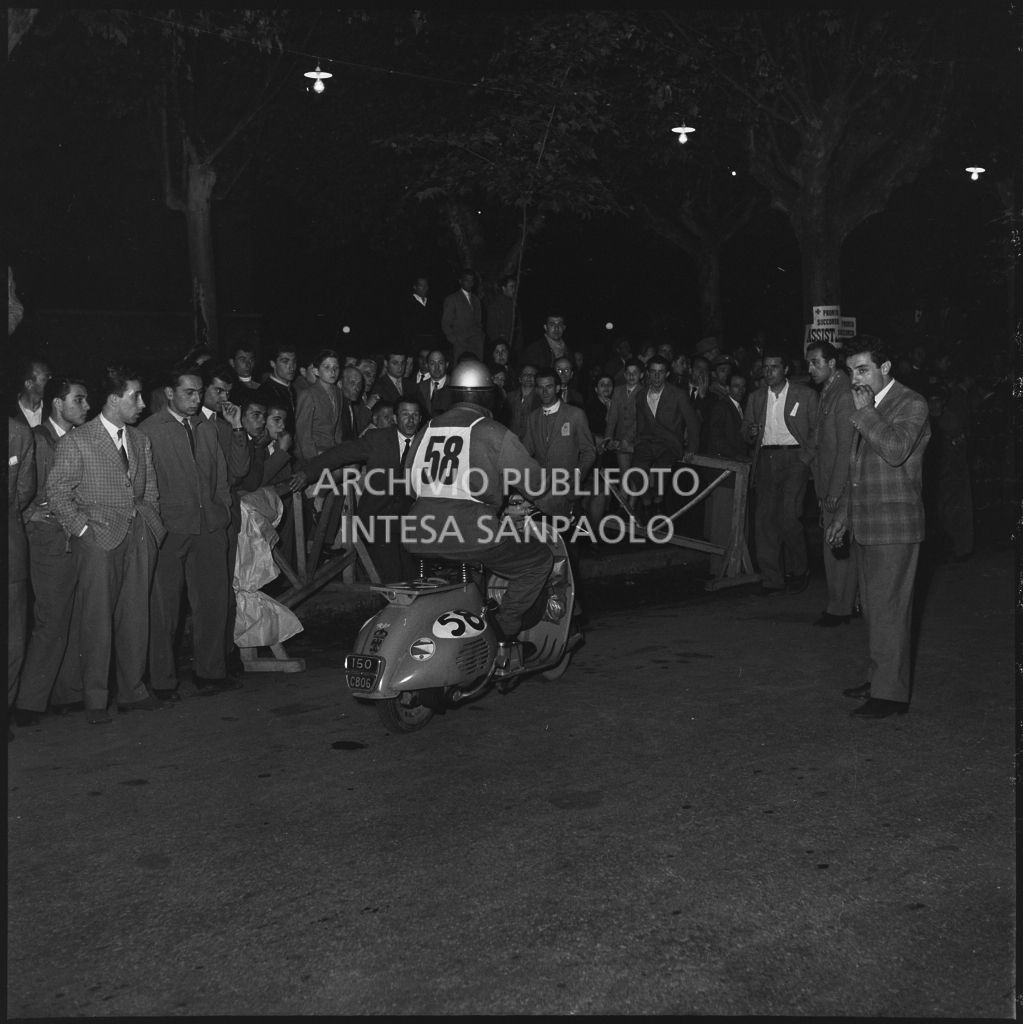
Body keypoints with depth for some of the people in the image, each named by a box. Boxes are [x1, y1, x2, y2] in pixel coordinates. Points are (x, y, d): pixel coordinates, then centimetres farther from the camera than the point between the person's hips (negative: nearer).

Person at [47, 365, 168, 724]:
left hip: (138, 539, 5)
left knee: (136, 616, 7)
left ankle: (132, 690, 18)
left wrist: (150, 525, 8)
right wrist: (82, 530, -9)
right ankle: (95, 699, 6)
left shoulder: (141, 441, 15)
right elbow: (57, 492, -4)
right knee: (97, 620, -3)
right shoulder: (76, 442, -4)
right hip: (98, 540, -5)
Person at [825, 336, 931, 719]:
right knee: (874, 609, 14)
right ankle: (879, 678, 23)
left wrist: (864, 411, -20)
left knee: (888, 610, -6)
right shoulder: (870, 407, 17)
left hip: (894, 528, -8)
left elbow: (896, 449, -28)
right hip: (867, 526, 9)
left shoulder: (911, 404, -10)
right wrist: (844, 514, 24)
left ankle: (891, 693, -1)